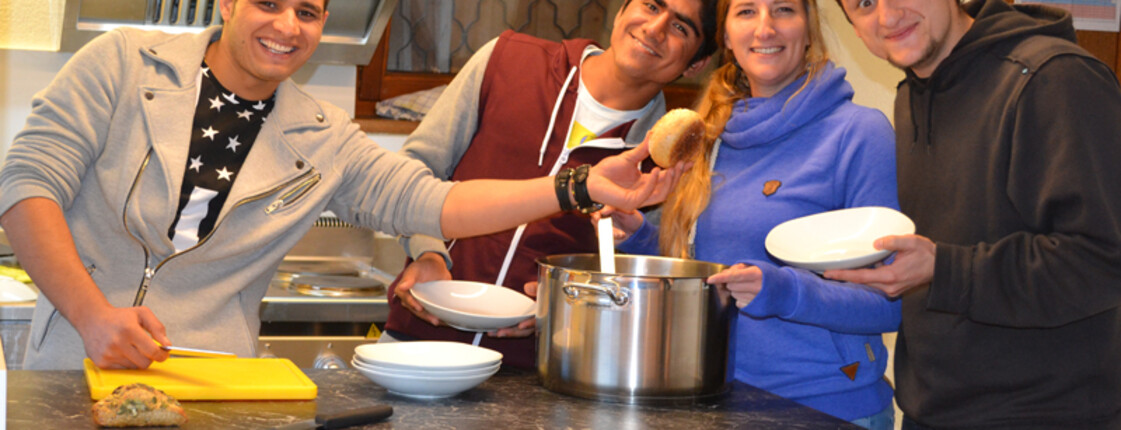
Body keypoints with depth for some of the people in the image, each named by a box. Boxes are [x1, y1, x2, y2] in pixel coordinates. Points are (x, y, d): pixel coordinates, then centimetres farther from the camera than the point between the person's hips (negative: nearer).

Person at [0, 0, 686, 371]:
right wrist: (95, 316, -19)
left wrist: (582, 189, -8)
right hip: (75, 366, -2)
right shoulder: (123, 64, 0)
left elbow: (428, 201, 3)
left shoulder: (322, 143, 8)